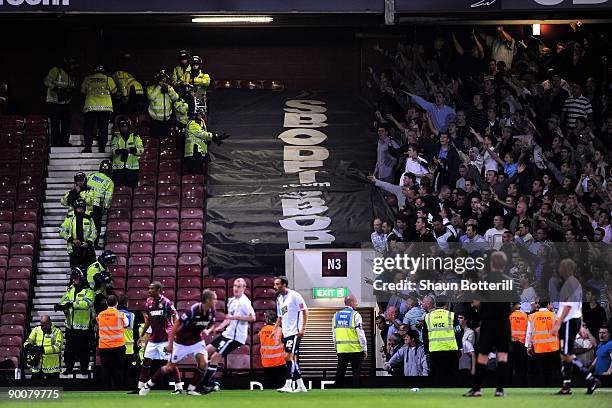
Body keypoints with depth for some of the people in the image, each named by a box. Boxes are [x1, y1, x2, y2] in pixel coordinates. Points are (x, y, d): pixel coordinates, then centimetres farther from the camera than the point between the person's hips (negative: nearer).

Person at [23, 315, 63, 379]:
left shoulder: (57, 332, -6)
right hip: (37, 365, 3)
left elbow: (58, 347, -16)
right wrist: (28, 345, -16)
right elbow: (28, 341, 9)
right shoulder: (36, 330, 7)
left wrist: (43, 349, -27)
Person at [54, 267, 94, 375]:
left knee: (83, 348, 3)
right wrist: (59, 306, -12)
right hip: (70, 325, 5)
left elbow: (87, 303, -23)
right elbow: (64, 301, 11)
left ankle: (84, 367, 16)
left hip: (83, 325, -5)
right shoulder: (70, 290, 13)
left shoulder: (88, 291, -7)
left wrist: (72, 304, -32)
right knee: (69, 347, 10)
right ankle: (69, 367, 20)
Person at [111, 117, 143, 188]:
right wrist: (119, 151, -28)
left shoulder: (135, 137, 9)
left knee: (132, 187, 2)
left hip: (132, 168, 0)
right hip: (118, 169, 0)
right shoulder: (116, 138, 11)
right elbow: (112, 150, -5)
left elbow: (141, 150, -4)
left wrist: (132, 150, -25)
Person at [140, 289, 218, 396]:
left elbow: (212, 325, 11)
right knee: (170, 367, 4)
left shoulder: (211, 311, -10)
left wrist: (208, 331, -13)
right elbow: (176, 324, -20)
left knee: (204, 363, -17)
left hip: (196, 341, 5)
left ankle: (191, 389, -2)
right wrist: (170, 343, -18)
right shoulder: (193, 310, -28)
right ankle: (148, 385, 23)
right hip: (181, 342, -5)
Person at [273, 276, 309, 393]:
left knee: (288, 357, -14)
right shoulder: (279, 299, 15)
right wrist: (274, 330, 14)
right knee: (293, 359, 9)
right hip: (286, 333, 8)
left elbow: (305, 311, -10)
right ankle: (301, 386, 15)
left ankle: (288, 385, -14)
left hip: (294, 332, -8)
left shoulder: (294, 295, -9)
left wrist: (303, 328, -16)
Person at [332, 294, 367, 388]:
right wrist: (364, 349, -5)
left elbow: (334, 334, 13)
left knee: (340, 371, 10)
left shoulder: (336, 315, 9)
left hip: (341, 349, 5)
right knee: (356, 372, 1)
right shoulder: (355, 315, -8)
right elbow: (360, 333, -11)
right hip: (355, 349, -5)